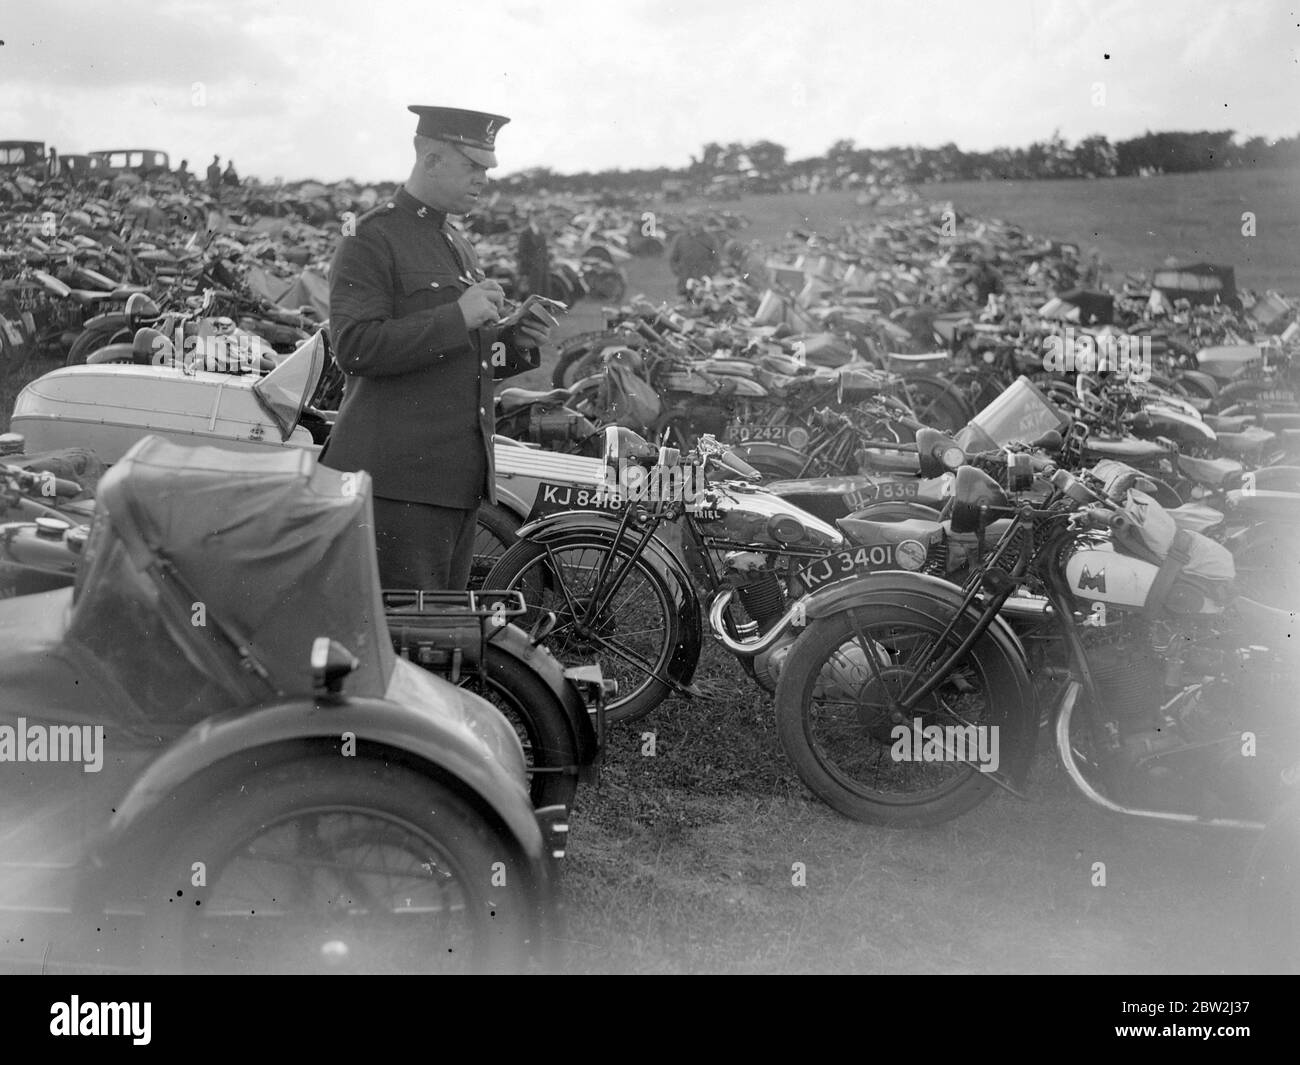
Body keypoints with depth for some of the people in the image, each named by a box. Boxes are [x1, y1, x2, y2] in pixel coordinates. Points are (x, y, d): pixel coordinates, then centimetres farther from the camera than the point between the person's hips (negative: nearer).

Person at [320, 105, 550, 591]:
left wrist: (512, 346, 8)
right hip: (398, 478, -8)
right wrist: (457, 317, -21)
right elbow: (355, 347, -19)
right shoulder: (370, 238, -6)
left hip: (462, 477, 8)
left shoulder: (458, 245, 21)